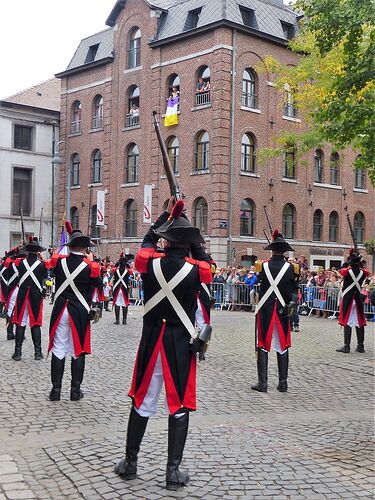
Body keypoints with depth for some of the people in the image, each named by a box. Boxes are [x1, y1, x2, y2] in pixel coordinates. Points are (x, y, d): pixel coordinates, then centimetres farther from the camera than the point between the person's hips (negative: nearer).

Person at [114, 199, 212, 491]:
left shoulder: (150, 262, -8)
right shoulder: (198, 270, -11)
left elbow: (147, 240, 15)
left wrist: (168, 213, 23)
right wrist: (191, 239, 16)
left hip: (151, 341, 2)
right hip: (182, 344, -2)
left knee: (142, 402, 13)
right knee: (180, 406, 6)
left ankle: (130, 463, 24)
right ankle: (174, 471, 9)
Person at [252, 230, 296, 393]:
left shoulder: (263, 266, -6)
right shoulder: (290, 268, -5)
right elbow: (294, 289, 4)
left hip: (265, 311, -1)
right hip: (283, 311, 1)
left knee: (263, 346, 4)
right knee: (283, 346, 9)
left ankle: (262, 382, 2)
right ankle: (283, 382, 13)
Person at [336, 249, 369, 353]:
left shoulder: (347, 271, -13)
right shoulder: (363, 272, -2)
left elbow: (341, 269, 10)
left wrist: (347, 261, 7)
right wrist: (359, 263, 13)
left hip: (347, 299, -3)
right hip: (358, 299, 4)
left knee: (347, 322, -2)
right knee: (359, 322, 9)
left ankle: (346, 346, -4)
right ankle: (360, 346, 13)